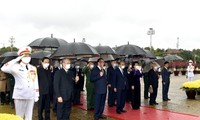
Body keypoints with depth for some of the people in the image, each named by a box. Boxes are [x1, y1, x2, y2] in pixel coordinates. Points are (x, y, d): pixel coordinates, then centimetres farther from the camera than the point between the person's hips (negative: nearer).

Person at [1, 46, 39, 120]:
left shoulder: (33, 68, 9)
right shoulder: (16, 67, -4)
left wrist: (37, 95, 9)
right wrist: (16, 60, -17)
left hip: (31, 96, 4)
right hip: (20, 96, -4)